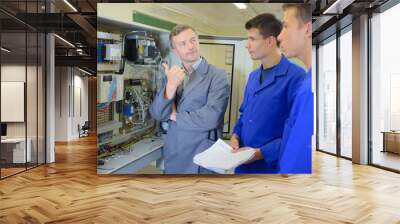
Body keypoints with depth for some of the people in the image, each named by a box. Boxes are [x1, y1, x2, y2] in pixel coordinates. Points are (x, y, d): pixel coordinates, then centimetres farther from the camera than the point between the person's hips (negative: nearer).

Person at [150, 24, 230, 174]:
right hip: (172, 157, 5)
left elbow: (211, 118, -24)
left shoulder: (218, 76, -11)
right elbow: (157, 114, -4)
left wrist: (175, 116, -9)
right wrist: (171, 86, -22)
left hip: (201, 160, -4)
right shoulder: (172, 75, 5)